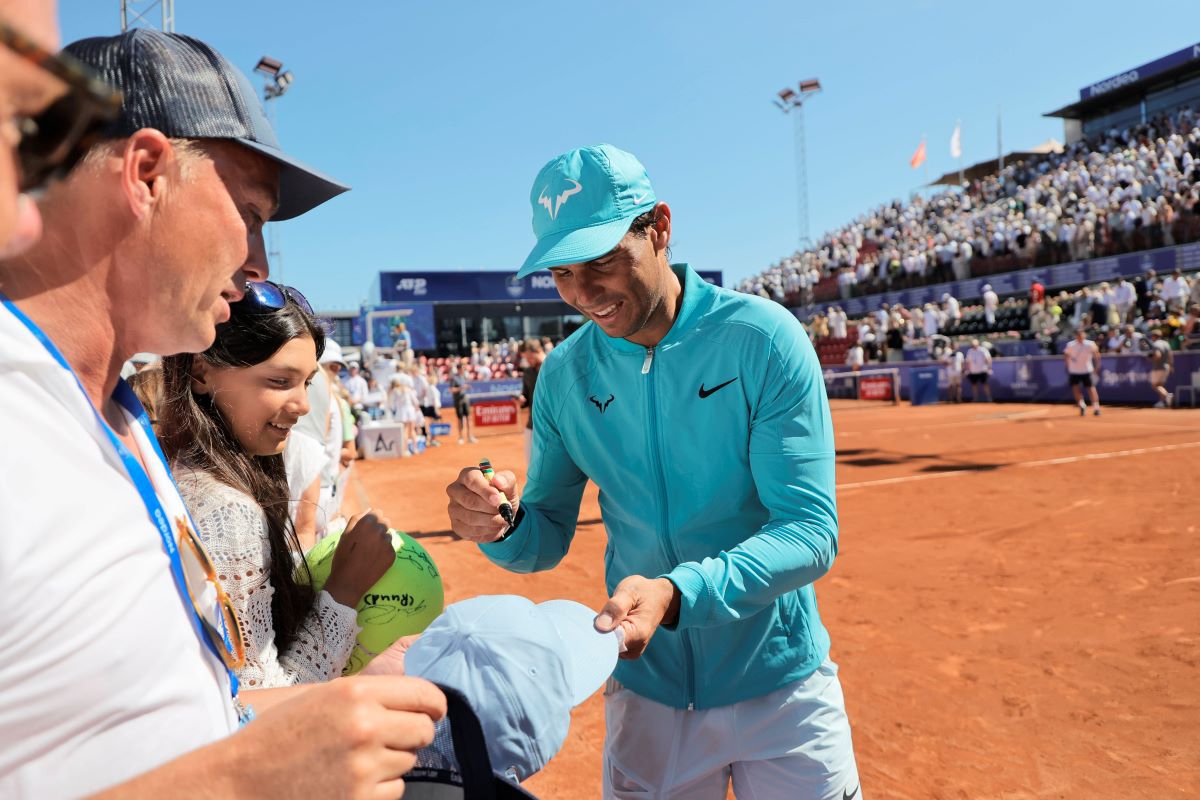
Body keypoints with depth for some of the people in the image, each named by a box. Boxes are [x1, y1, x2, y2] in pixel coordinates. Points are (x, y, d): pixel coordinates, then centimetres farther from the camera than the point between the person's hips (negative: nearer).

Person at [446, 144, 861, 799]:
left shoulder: (763, 339, -15)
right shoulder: (564, 374, -4)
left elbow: (811, 532, -19)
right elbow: (548, 539, 3)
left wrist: (677, 593, -34)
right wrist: (502, 528, -20)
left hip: (777, 688, -2)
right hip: (645, 689, 3)